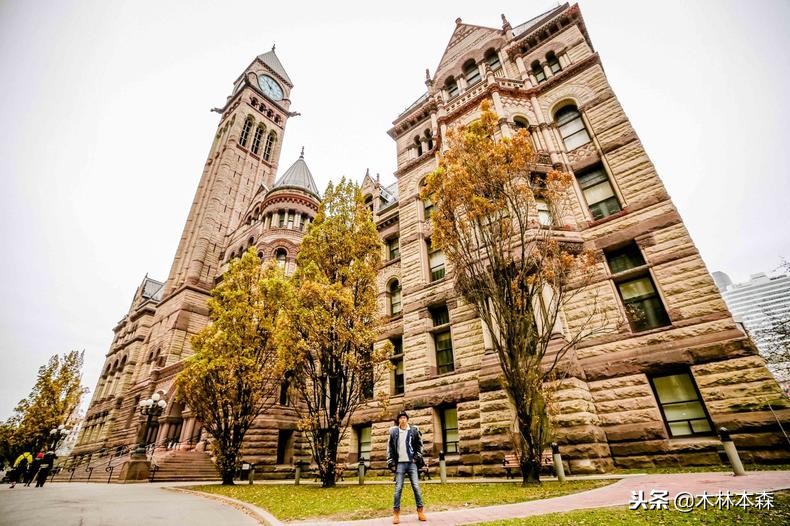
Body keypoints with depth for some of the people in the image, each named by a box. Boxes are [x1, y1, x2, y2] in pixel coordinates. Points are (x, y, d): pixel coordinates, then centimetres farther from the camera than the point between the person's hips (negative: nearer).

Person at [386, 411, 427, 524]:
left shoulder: (414, 430, 2)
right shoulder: (393, 431, 3)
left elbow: (419, 445, 7)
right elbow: (390, 448, 5)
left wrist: (417, 457, -3)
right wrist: (391, 462, -1)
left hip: (412, 463, 0)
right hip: (399, 463, 0)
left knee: (416, 487, 2)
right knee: (398, 488, 1)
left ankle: (420, 511, 11)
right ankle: (396, 512, 10)